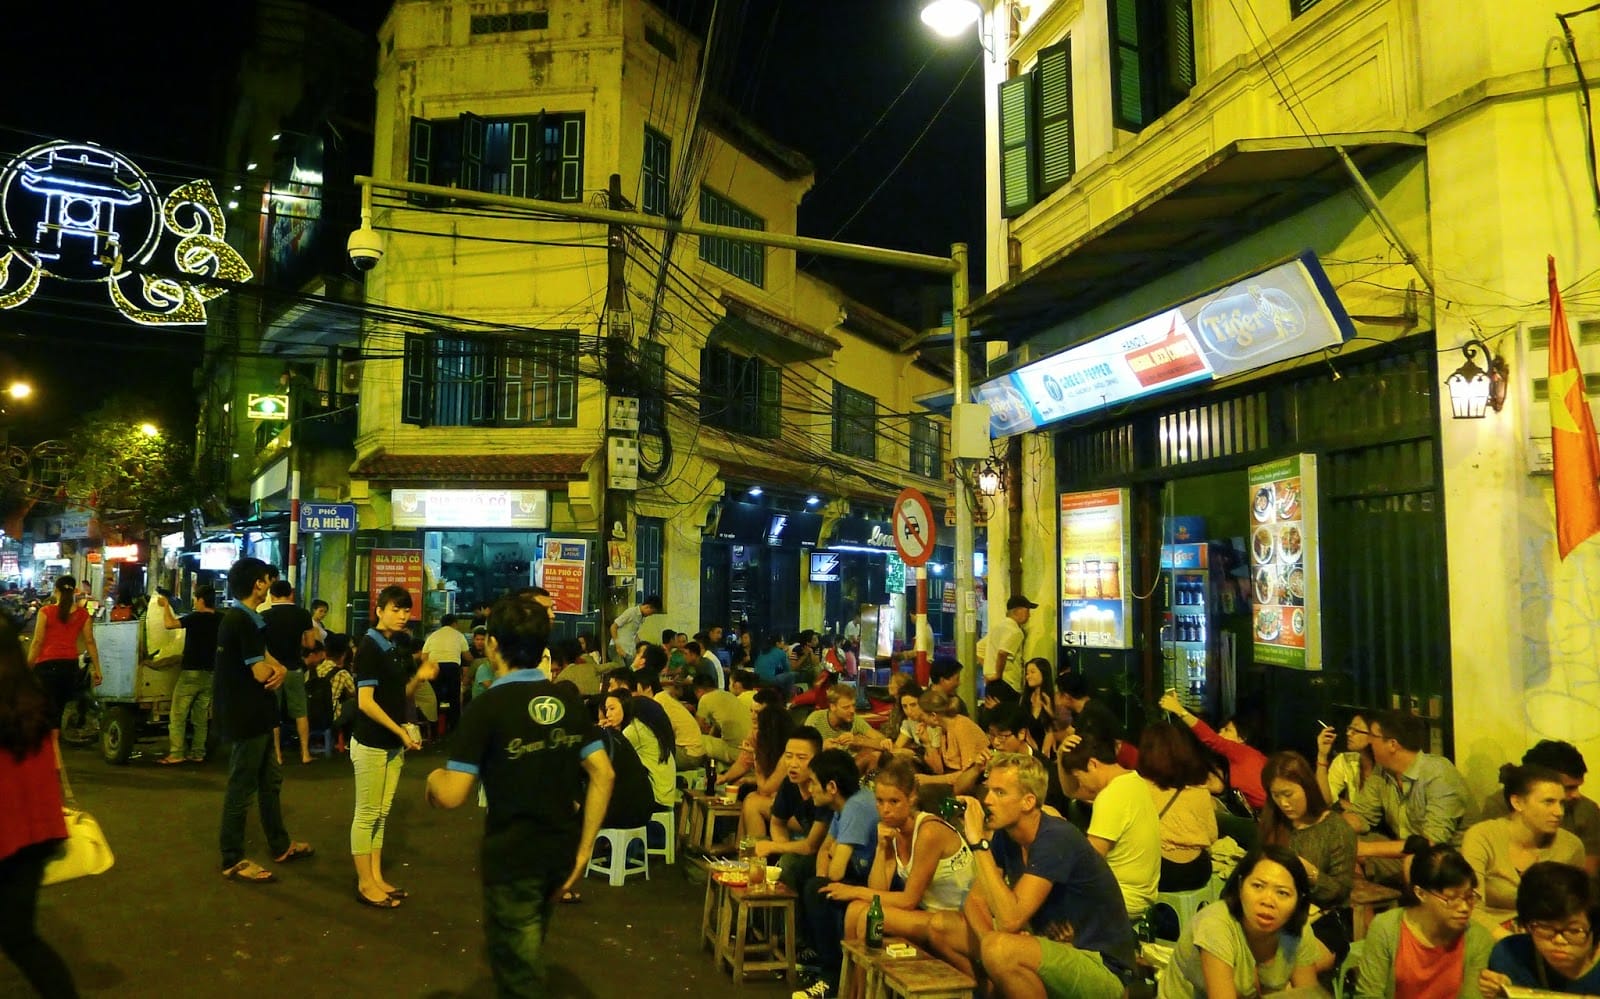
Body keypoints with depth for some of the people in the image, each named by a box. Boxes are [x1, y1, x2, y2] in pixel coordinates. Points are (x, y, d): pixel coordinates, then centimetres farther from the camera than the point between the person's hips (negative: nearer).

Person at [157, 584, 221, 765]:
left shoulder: (196, 617, -13)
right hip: (209, 673, 6)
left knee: (178, 716, -1)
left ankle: (175, 754, -4)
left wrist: (166, 606, -7)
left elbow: (170, 624, -22)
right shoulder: (219, 621, 6)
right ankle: (198, 753, 10)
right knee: (201, 718, 9)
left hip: (191, 672, -6)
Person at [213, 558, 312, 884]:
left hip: (255, 716, 11)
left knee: (270, 780, 19)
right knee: (242, 788, -1)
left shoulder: (245, 618, 13)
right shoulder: (242, 621, -20)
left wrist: (279, 668, -13)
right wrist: (278, 669, -1)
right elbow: (261, 673, -22)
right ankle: (233, 861, 10)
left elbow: (266, 660, 9)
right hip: (245, 718, -11)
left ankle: (280, 846, 30)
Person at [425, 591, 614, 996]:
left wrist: (434, 777, 2)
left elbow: (452, 796, -21)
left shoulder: (487, 706, -17)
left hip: (512, 855, -5)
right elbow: (603, 775, -3)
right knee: (527, 955, 29)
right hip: (562, 851, 6)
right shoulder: (567, 699, -1)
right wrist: (584, 850, 2)